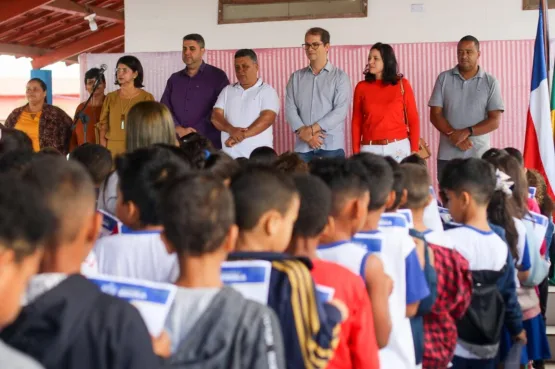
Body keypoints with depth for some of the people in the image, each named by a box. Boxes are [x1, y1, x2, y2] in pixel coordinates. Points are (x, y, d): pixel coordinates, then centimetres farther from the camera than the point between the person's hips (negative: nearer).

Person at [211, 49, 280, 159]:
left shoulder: (267, 91, 2)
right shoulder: (227, 91, 15)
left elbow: (267, 118, -11)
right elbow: (216, 116, 5)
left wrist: (242, 135, -20)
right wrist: (231, 130, -16)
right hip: (230, 156, 3)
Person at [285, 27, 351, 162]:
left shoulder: (340, 77, 5)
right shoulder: (296, 77, 14)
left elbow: (340, 111, -6)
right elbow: (290, 109, 5)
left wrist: (311, 129, -13)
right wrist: (305, 133, -11)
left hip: (331, 146, -2)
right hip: (303, 147, 2)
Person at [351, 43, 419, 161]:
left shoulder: (402, 84, 1)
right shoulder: (362, 87, 4)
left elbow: (413, 119, 2)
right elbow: (357, 122, 6)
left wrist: (414, 150, -3)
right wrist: (356, 152, -1)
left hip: (398, 147, -1)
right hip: (370, 149, 1)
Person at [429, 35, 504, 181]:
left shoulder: (490, 82, 3)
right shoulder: (444, 79, 6)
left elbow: (495, 120, -3)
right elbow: (435, 114, 3)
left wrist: (466, 132, -15)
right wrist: (453, 135, -13)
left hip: (478, 155, -1)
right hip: (448, 154, 1)